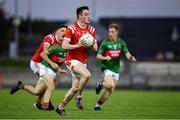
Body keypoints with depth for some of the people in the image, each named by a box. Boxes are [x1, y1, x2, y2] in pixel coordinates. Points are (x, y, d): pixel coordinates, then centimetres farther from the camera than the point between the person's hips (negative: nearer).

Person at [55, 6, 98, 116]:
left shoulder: (91, 30, 6)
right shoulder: (72, 29, -10)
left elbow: (95, 48, 8)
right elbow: (64, 45, -16)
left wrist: (93, 45, -15)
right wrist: (78, 45, -25)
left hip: (83, 61, 6)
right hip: (72, 60, -6)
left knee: (75, 88, 4)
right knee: (87, 75, -30)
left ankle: (61, 107, 18)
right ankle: (79, 96, -9)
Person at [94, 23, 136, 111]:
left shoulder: (121, 43, 5)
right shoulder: (105, 43, -7)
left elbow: (127, 53, -2)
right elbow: (98, 56, -7)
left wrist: (131, 57, -24)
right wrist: (105, 58, -28)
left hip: (116, 69, 5)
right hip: (106, 68, -5)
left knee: (110, 91, 5)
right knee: (110, 85, -29)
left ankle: (97, 105, 18)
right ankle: (101, 84, 3)